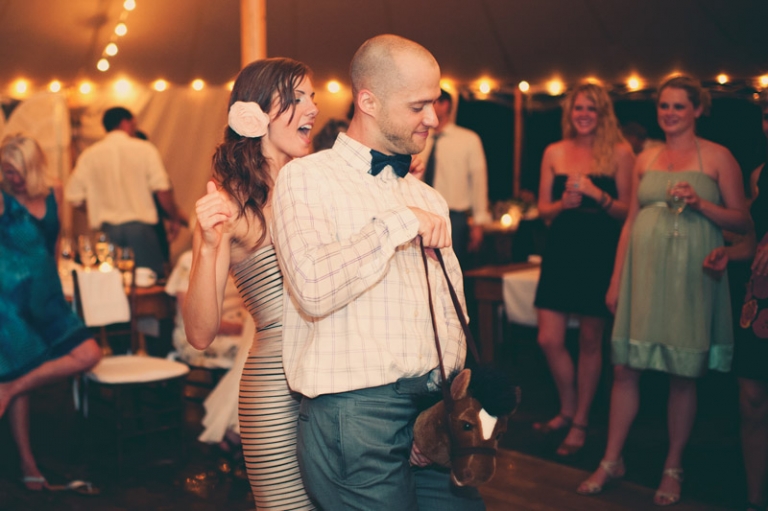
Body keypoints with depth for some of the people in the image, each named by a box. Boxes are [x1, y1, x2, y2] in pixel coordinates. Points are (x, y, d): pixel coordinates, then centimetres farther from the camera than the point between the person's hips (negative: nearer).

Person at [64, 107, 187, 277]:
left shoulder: (89, 156, 5)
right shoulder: (144, 149, -2)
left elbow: (74, 196, 3)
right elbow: (162, 190, -8)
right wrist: (175, 216, 7)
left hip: (107, 229, 3)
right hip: (140, 224, -3)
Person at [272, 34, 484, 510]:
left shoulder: (429, 198, 16)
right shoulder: (306, 178, -5)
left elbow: (450, 311, 13)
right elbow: (314, 288, -22)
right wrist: (399, 223, -15)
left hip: (432, 408, 6)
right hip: (353, 413, -6)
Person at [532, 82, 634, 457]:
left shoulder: (619, 152, -1)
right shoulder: (554, 152, 8)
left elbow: (627, 210, -3)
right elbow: (543, 209, 10)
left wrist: (596, 195, -18)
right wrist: (564, 203, -11)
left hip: (600, 253, -3)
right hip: (561, 250, 3)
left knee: (590, 341, 5)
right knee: (549, 340, 1)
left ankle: (581, 422, 21)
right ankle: (567, 410, 25)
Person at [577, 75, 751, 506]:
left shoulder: (717, 157, 2)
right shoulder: (645, 159, 13)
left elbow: (743, 221, 0)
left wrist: (700, 203, -16)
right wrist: (616, 280, 10)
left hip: (690, 276, -3)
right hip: (644, 272, 3)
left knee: (684, 374, 3)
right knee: (625, 368, 3)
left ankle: (673, 469, 18)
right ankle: (612, 460, 16)